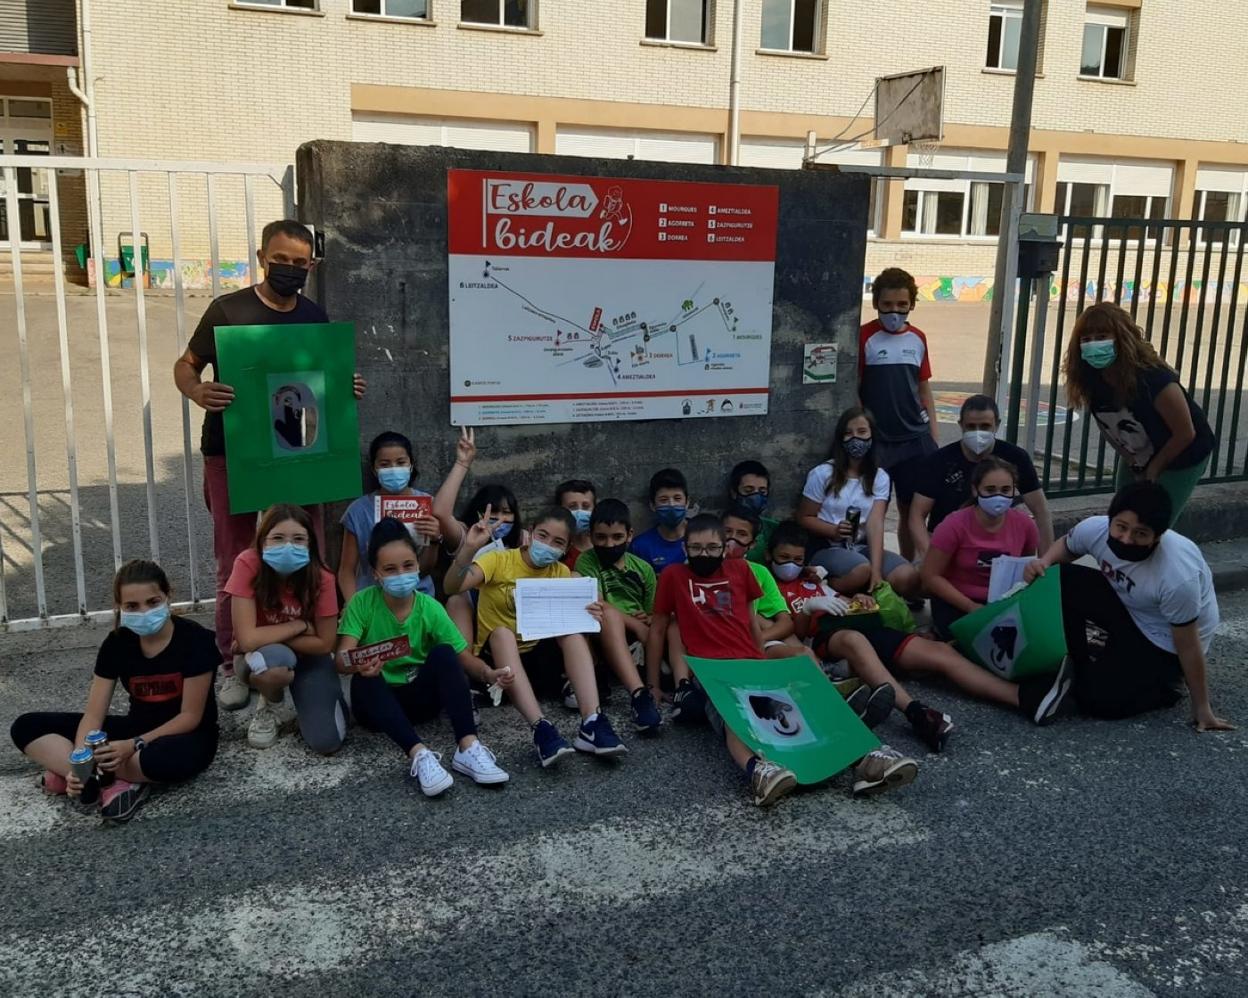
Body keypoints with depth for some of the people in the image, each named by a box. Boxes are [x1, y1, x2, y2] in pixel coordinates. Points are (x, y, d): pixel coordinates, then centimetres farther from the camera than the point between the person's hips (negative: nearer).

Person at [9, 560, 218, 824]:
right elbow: (93, 714, -9)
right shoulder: (117, 643, -6)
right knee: (27, 727, -9)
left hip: (186, 735, -5)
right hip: (138, 728, 6)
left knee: (171, 757, -45)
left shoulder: (195, 640, -19)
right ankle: (119, 782, -25)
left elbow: (191, 716, -17)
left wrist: (134, 746, -28)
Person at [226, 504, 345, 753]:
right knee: (274, 660, -39)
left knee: (327, 742, -18)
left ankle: (301, 693, 16)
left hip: (308, 657, 1)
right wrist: (300, 625, -22)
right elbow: (247, 640, -31)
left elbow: (324, 643, -14)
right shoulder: (248, 565, -26)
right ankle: (273, 707, -2)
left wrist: (268, 637, -20)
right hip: (264, 659, -1)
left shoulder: (321, 578, -22)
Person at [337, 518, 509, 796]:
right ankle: (419, 755, -43)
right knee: (364, 679, -33)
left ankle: (468, 748, -34)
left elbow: (464, 656, -9)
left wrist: (488, 673, -32)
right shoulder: (362, 603, -13)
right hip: (378, 702, -1)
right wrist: (358, 665, -46)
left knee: (444, 653, -25)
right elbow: (343, 660, -21)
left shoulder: (430, 608, -9)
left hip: (418, 697, 1)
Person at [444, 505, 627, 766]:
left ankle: (591, 723, -35)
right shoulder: (499, 560, -8)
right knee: (502, 632, -34)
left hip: (538, 658, 3)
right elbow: (452, 586, -23)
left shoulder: (562, 573, 4)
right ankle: (540, 728, -47)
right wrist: (469, 548, -40)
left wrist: (589, 617, -21)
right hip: (497, 659, -3)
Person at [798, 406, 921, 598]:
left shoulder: (879, 477, 1)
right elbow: (804, 517, 0)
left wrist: (876, 570, -24)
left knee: (908, 578, -23)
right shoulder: (822, 474, -6)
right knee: (861, 571, -36)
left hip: (862, 547, 3)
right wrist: (833, 530, -21)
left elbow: (875, 523, -11)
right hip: (827, 547, -3)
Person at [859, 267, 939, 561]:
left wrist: (934, 434, 9)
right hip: (876, 440, -4)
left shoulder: (918, 338, 8)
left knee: (912, 508, 8)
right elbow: (853, 388, -4)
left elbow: (924, 388, 13)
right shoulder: (865, 337, -5)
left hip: (915, 439, 4)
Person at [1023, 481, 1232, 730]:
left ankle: (1161, 685, 9)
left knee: (1098, 701, -20)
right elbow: (1065, 546, 3)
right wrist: (1043, 562, -20)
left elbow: (1188, 645, -25)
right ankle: (1077, 663, -3)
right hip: (1128, 610, 6)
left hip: (1165, 646, -6)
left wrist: (1202, 709, -14)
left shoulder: (1178, 576, -38)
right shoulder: (1096, 528, -23)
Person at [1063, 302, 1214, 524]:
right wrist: (1130, 459, -2)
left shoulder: (1151, 378, -35)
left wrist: (1154, 468, -13)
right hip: (1136, 460, 6)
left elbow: (1185, 434, -24)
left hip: (1180, 459, -6)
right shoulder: (1090, 377, -18)